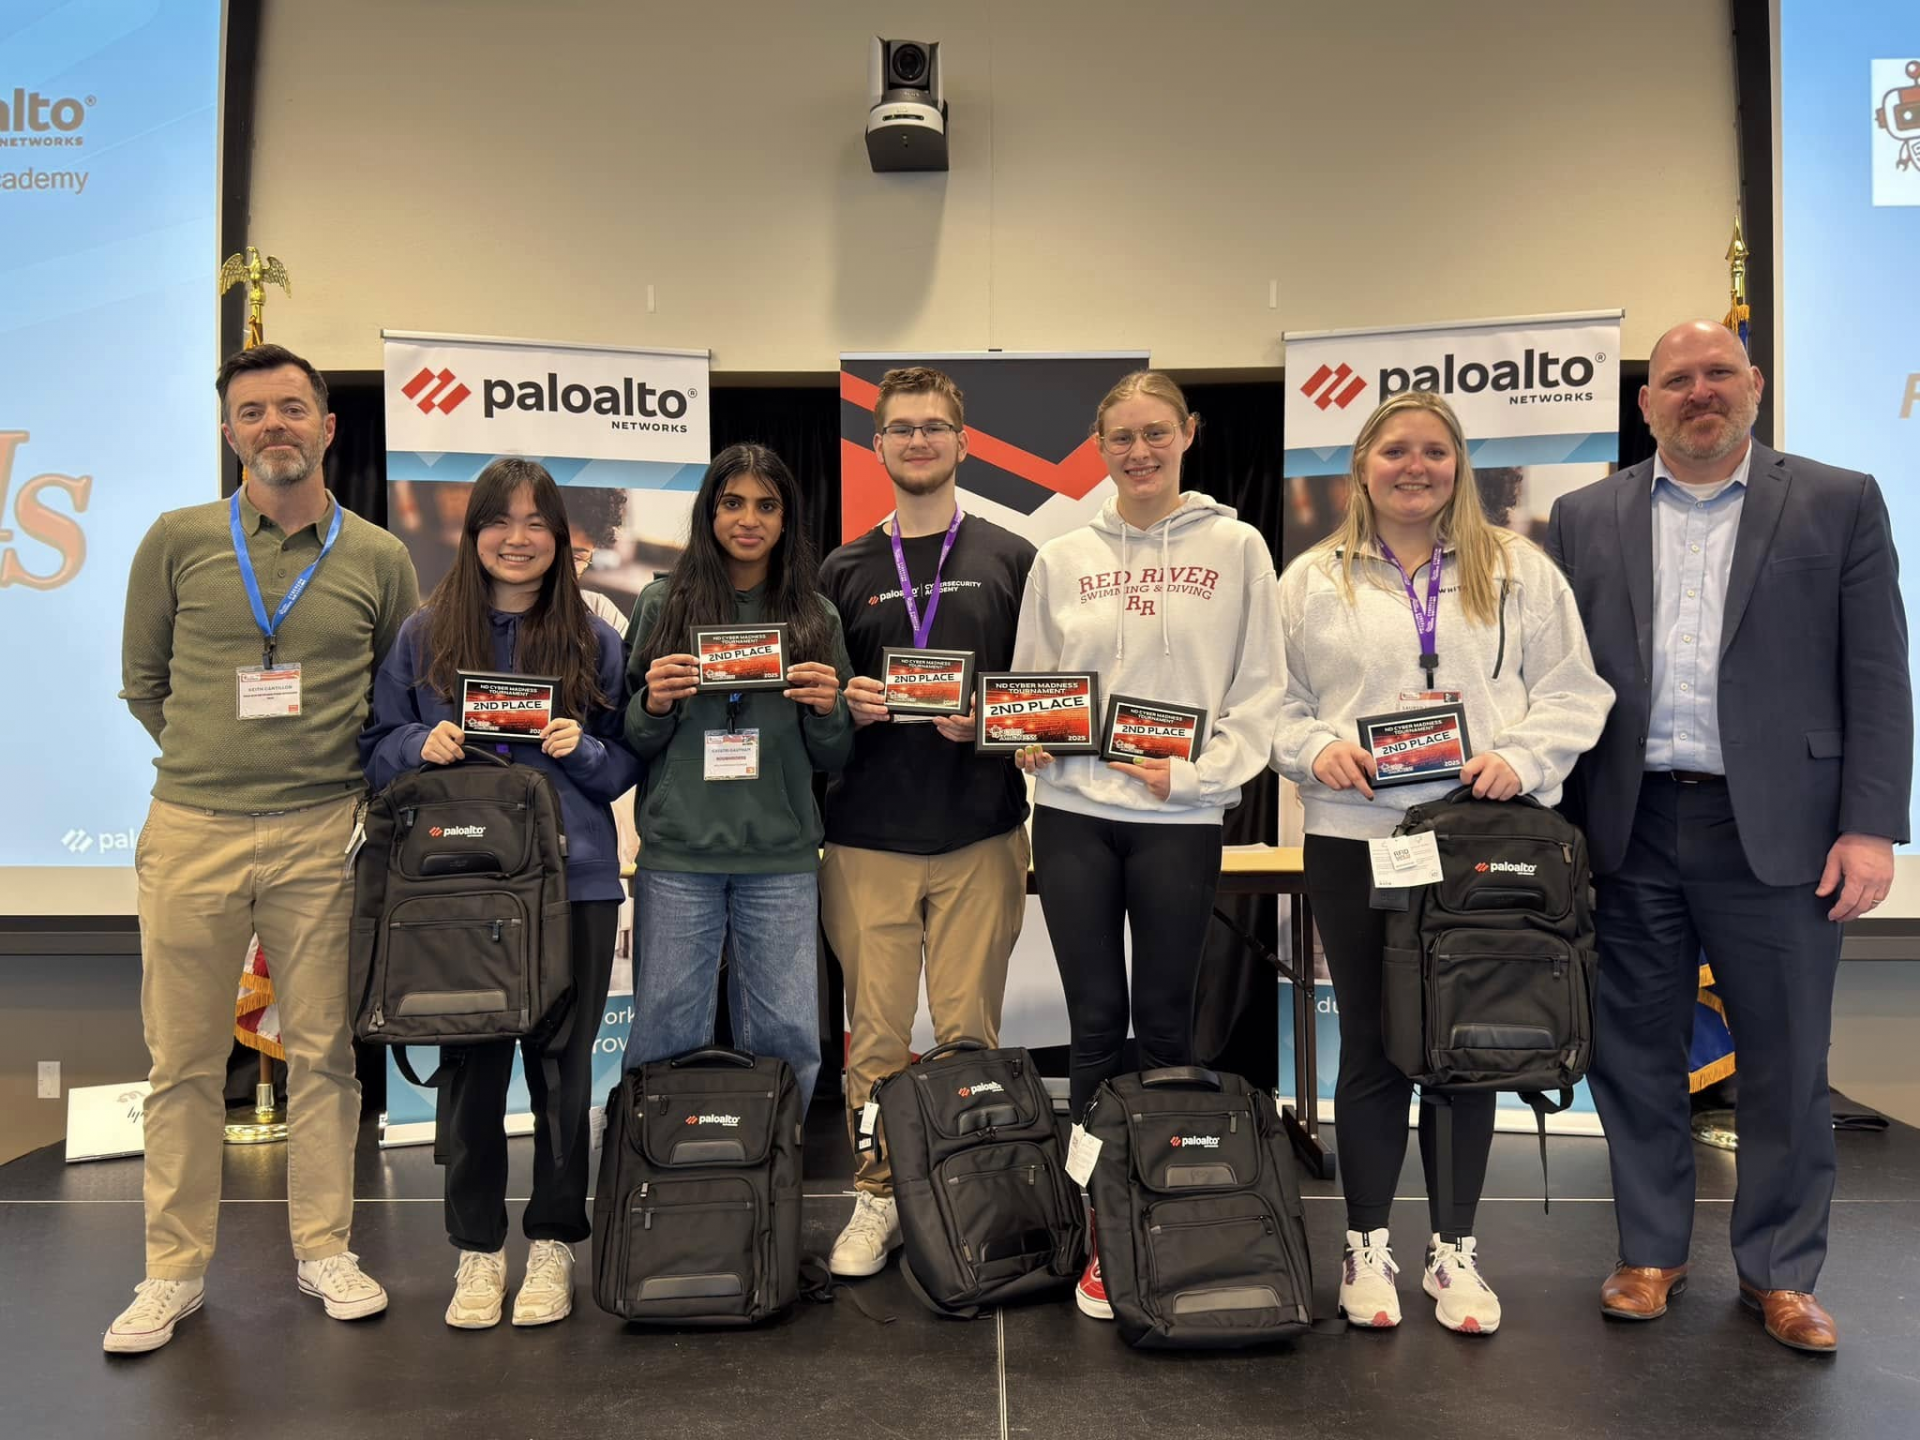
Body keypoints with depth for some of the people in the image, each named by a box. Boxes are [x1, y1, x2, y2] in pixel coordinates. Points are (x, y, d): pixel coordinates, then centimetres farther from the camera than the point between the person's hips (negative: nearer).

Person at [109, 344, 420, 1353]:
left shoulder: (379, 560, 4)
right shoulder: (177, 540, 4)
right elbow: (141, 680, 12)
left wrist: (342, 770, 4)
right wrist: (210, 756, 7)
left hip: (322, 835, 0)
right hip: (191, 829, 0)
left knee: (323, 1051, 7)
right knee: (184, 1059, 7)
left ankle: (325, 1250, 21)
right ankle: (175, 1269, 21)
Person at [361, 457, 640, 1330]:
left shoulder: (594, 640, 6)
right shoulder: (423, 634, 6)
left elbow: (628, 765, 8)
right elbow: (376, 749, 8)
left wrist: (583, 749, -12)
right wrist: (423, 745, -12)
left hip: (572, 880, 0)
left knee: (562, 1064, 6)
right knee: (471, 1067, 6)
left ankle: (552, 1245, 22)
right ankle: (477, 1250, 22)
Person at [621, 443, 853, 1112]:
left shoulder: (816, 616, 9)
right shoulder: (662, 604, 6)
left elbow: (833, 758, 11)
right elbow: (631, 742, 8)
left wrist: (828, 710, -9)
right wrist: (653, 705, -12)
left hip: (782, 860, 1)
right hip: (677, 856, -1)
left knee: (787, 1040, 5)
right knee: (668, 1037, 6)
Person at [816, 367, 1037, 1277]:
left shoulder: (1012, 561, 6)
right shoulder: (844, 572, 11)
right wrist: (846, 706, -7)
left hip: (979, 835, -1)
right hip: (868, 838, 1)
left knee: (968, 1030, 5)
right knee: (876, 1032, 4)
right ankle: (876, 1198, 19)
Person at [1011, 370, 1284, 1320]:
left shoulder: (1235, 548, 3)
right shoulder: (1062, 559, 8)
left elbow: (1258, 689, 0)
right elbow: (1029, 683, 13)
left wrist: (1195, 772, -12)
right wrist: (1029, 738, -7)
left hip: (1181, 818, -1)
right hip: (1074, 813, 2)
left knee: (1165, 1025, 7)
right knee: (1096, 1024, 6)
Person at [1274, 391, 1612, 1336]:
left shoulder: (1519, 571, 9)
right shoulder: (1313, 580, 9)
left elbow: (1571, 691, 6)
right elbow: (1276, 700, 9)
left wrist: (1522, 759, -11)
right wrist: (1317, 749, -10)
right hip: (1354, 839, 0)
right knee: (1370, 1045, 8)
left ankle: (1454, 1249, 23)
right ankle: (1366, 1247, 22)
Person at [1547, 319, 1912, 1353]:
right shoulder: (1587, 519, 9)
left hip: (1776, 829, -1)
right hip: (1631, 830, 2)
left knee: (1786, 1063, 7)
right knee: (1637, 1052, 10)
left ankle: (1778, 1271, 25)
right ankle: (1650, 1253, 26)